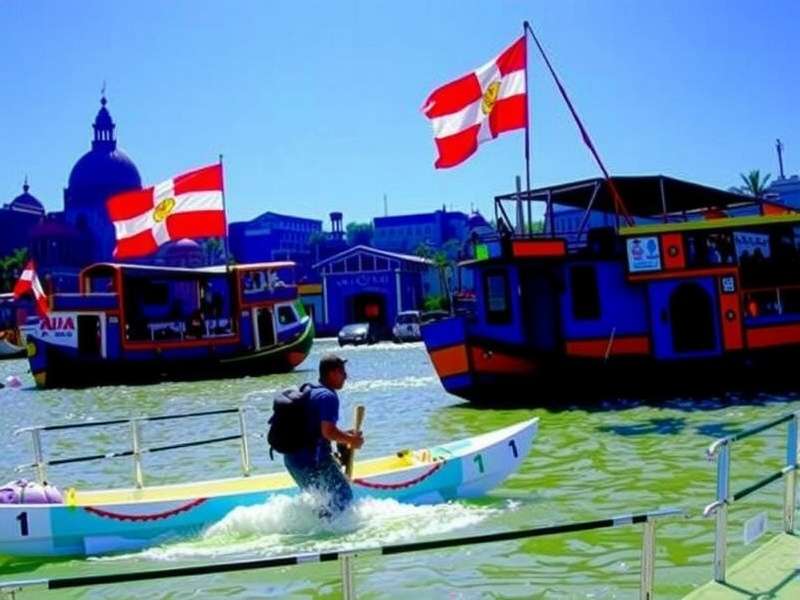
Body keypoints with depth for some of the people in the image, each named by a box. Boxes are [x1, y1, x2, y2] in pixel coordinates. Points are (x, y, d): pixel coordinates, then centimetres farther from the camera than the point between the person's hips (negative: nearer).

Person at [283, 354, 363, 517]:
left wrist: (344, 435, 19)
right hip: (312, 460, -10)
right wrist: (351, 439, -9)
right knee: (343, 497, -2)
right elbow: (328, 432, -24)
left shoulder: (310, 392, 15)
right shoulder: (328, 396, -15)